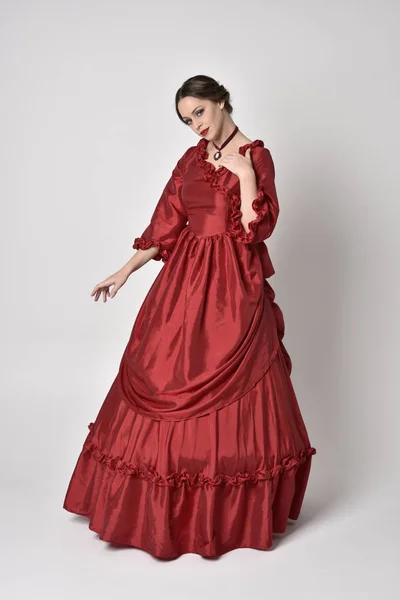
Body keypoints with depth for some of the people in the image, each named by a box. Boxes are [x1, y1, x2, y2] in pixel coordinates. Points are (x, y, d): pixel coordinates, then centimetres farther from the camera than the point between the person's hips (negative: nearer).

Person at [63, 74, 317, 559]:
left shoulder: (255, 156, -4)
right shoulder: (191, 159, 11)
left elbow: (255, 229, -14)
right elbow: (165, 225, 12)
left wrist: (244, 173, -19)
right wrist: (124, 273, 11)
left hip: (233, 287, -5)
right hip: (185, 281, 5)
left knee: (231, 388, 0)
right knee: (165, 380, 7)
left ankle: (233, 510, 18)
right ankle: (166, 504, 23)